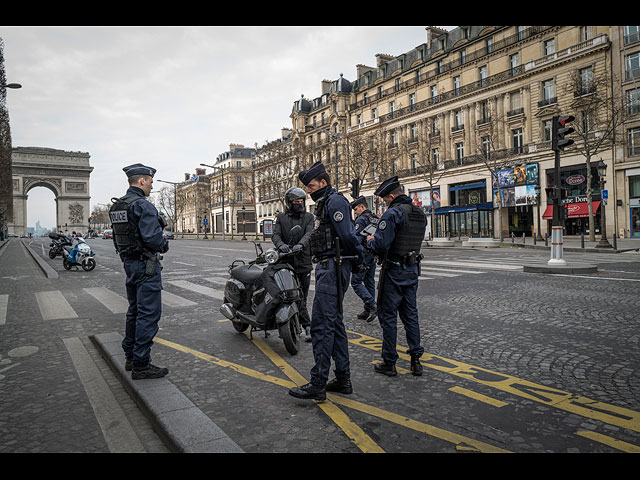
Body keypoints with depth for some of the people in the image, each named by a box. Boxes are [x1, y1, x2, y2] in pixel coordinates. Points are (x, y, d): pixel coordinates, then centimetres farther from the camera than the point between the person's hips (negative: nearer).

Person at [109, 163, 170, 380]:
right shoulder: (143, 205, -18)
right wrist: (164, 243, -6)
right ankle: (141, 365, -1)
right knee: (149, 313, -5)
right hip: (146, 264, -10)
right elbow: (153, 238, -25)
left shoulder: (117, 206, 13)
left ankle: (130, 357, 28)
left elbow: (118, 238, 18)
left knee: (135, 310, 19)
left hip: (129, 263, 10)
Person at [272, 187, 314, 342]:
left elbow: (309, 233, -8)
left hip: (304, 262, 1)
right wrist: (281, 245, -26)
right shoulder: (281, 218, 11)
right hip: (287, 262, -1)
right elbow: (275, 235, -3)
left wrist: (300, 244, -29)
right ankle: (307, 326, 4)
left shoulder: (308, 217, 9)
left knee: (302, 296, 7)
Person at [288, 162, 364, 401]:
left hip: (333, 268, -11)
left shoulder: (335, 201, -11)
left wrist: (359, 258, -5)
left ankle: (318, 385, -6)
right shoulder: (325, 203, 23)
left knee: (322, 325, -10)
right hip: (327, 267, 11)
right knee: (334, 322, 12)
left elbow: (347, 235, -18)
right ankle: (343, 379, 20)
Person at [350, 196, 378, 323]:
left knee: (356, 282, -4)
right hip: (373, 256, 9)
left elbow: (356, 239, -20)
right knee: (369, 282, 12)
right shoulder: (376, 219, 15)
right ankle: (369, 311, 17)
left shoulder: (361, 219, -12)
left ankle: (371, 305, -13)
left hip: (364, 256, -9)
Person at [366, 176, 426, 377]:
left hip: (394, 272, -8)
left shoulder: (393, 213, -16)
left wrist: (370, 240, -1)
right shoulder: (420, 214, 10)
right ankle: (416, 360, 17)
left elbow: (381, 245, -23)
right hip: (413, 270, 8)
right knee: (410, 315, 14)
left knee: (388, 316, 2)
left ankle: (389, 363, 9)